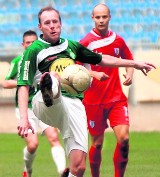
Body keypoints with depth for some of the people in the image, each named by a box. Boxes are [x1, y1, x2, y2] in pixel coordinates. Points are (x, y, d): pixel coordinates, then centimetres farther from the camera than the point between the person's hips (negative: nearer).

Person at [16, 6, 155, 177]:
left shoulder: (71, 46, 23)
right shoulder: (34, 50, 6)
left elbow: (101, 59, 36)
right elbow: (23, 85, -4)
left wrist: (135, 64, 38)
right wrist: (23, 118, -18)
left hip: (74, 104, 5)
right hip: (47, 106, -5)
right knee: (55, 77, -40)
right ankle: (49, 91, -75)